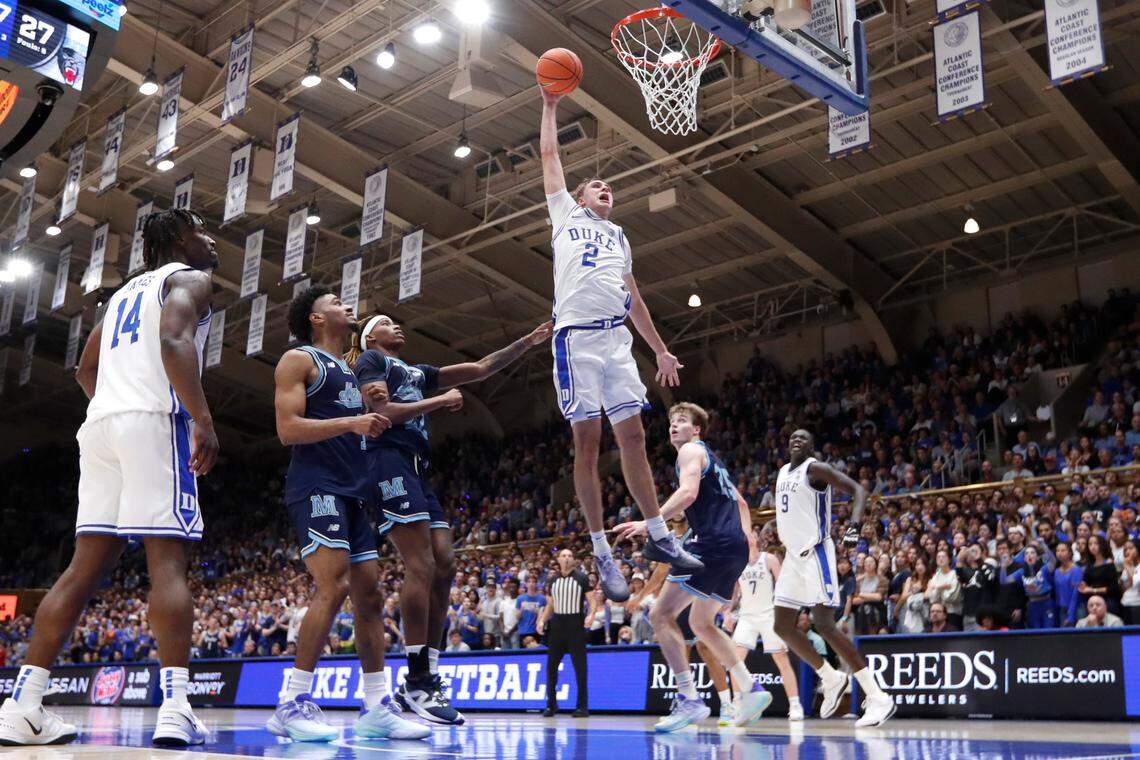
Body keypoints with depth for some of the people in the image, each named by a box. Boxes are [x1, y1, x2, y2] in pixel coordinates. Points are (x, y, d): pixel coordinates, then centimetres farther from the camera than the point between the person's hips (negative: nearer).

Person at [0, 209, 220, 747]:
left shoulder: (126, 291, 30)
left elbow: (86, 370, 32)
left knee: (86, 567, 6)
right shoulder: (190, 278, 5)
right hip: (155, 420, -7)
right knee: (168, 560, -11)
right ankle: (175, 708, -18)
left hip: (100, 423, 8)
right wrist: (202, 418, -21)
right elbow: (174, 338, -16)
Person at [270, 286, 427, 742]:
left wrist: (371, 407, 11)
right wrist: (350, 421, -20)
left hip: (352, 491, 9)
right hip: (316, 486, -9)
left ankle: (377, 708, 8)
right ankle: (292, 703, -15)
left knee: (369, 592, 5)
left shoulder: (348, 370, 24)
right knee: (334, 585, -21)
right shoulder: (299, 360, 0)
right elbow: (287, 429, -12)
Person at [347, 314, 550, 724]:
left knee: (444, 565, -2)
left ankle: (426, 679, 0)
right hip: (389, 462, -8)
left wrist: (527, 343, 19)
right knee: (422, 564, -18)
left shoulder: (416, 372, 30)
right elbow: (381, 411, -9)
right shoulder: (370, 360, 9)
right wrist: (441, 401, -2)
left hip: (416, 469, 8)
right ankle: (417, 683, -17)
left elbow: (480, 369, 26)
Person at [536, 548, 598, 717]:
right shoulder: (553, 581, 11)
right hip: (557, 625, 4)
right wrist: (542, 620, 4)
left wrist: (591, 615, -23)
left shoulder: (581, 578, -2)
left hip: (576, 626, -4)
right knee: (551, 666, 4)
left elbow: (592, 600, -4)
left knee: (580, 666, -3)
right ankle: (551, 704, 14)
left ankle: (583, 706, 3)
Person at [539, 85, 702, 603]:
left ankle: (659, 538, 7)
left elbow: (634, 299, 26)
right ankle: (602, 555, -2)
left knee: (633, 435, 1)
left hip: (617, 339, 4)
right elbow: (549, 155, 17)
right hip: (577, 336, -4)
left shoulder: (619, 237, 28)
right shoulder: (565, 213, 18)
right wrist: (550, 107, 23)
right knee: (587, 441, -5)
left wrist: (660, 350, 23)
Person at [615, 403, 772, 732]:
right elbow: (740, 502, 36)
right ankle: (751, 689, 18)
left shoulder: (692, 450, 0)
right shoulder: (711, 458, 29)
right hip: (735, 547, 10)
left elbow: (688, 493, -19)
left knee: (661, 614, -10)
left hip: (713, 542, -10)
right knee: (702, 623, 21)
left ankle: (689, 699, -15)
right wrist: (747, 534, 29)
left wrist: (649, 523, -24)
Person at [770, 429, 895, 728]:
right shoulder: (783, 472, 16)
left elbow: (858, 489, -18)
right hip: (794, 555, 9)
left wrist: (855, 522, -34)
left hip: (816, 552, -8)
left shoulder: (815, 469, -8)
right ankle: (832, 680, 23)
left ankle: (879, 698, -13)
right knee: (783, 626, 6)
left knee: (824, 624, -17)